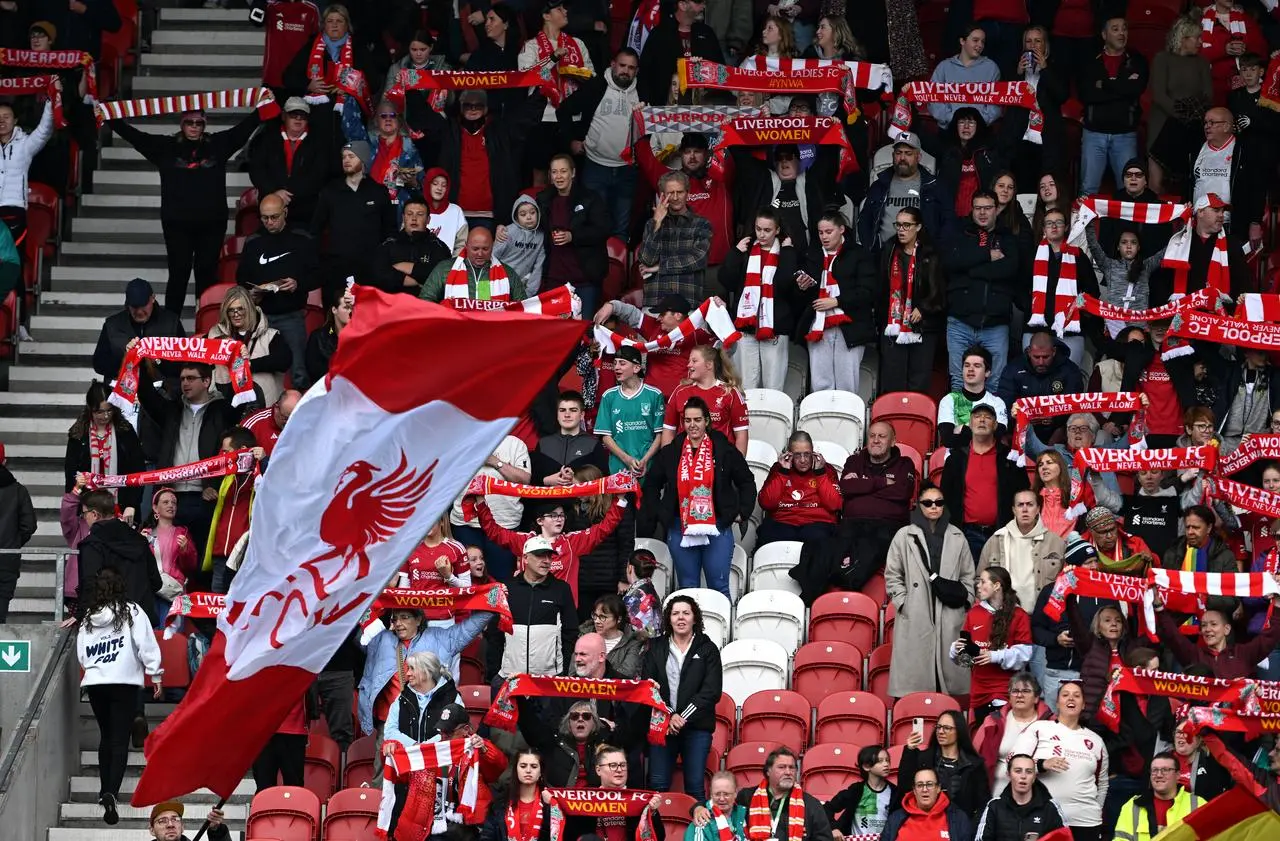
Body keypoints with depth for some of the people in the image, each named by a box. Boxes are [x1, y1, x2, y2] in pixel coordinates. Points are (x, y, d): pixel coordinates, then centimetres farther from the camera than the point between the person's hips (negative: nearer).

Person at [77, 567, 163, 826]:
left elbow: (81, 656, 9)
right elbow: (146, 645, -6)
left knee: (106, 737, 19)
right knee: (120, 740, -6)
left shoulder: (87, 620, 8)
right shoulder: (131, 612, -2)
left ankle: (105, 791, 23)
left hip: (94, 684, 4)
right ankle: (111, 793, -22)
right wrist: (155, 675, 1)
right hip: (124, 683, -4)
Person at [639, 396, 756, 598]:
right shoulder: (670, 453, 6)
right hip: (681, 529, 2)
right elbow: (652, 485, 17)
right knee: (687, 588, 7)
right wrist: (655, 514, 10)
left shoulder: (725, 451, 1)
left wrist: (742, 512, 4)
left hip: (717, 529, -2)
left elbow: (746, 482, 11)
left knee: (719, 587, -2)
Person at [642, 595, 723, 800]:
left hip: (696, 725, -1)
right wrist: (668, 716, -11)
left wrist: (683, 718, -11)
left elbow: (712, 691, -2)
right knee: (657, 784, -4)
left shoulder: (707, 649, 7)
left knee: (695, 785, -4)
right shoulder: (656, 648, 11)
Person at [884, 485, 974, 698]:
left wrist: (964, 599, 6)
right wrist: (904, 603, -2)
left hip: (950, 616, 2)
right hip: (915, 619, -2)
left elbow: (968, 575, 19)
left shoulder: (957, 537, 13)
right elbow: (892, 576, 7)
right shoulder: (905, 536, 6)